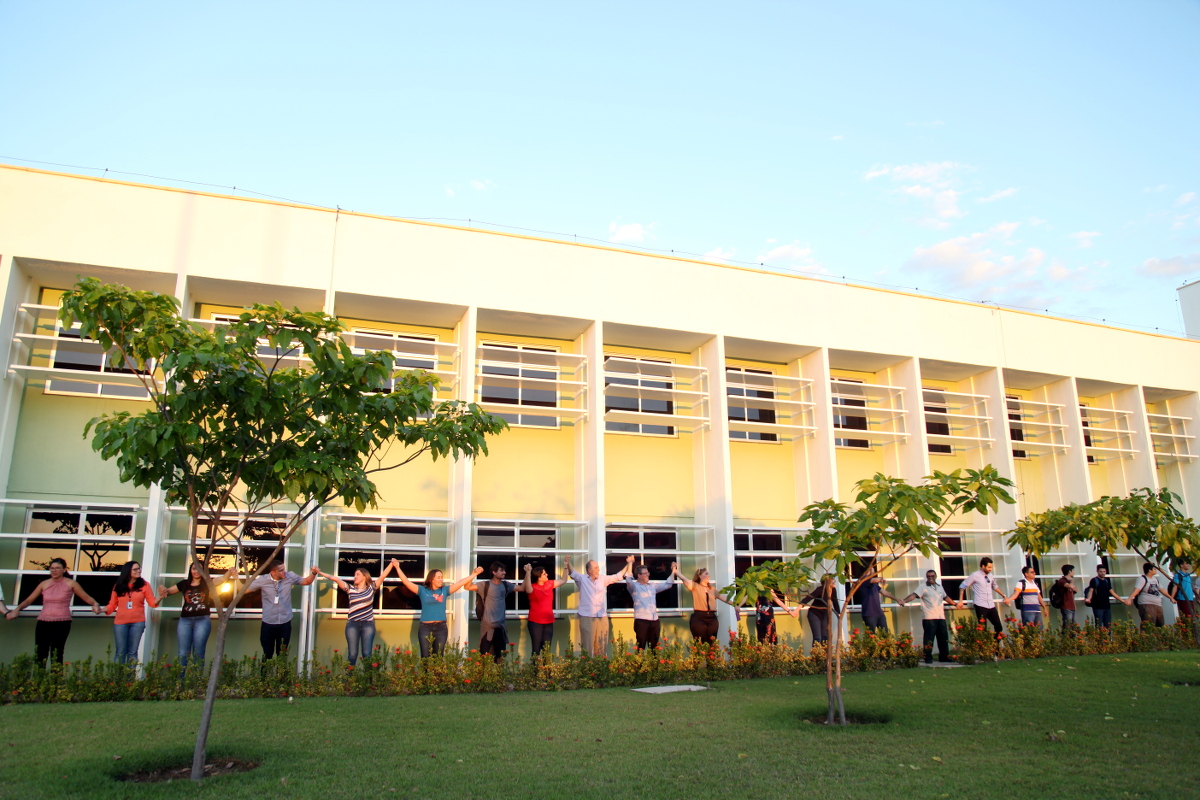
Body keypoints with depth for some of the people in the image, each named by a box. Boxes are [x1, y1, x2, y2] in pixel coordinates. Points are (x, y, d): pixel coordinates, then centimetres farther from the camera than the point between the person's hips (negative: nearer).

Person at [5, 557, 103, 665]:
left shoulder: (70, 584, 3)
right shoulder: (44, 584, 11)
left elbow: (86, 597, 4)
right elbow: (28, 600, 14)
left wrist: (95, 604, -14)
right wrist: (17, 609, -2)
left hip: (62, 623, -3)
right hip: (43, 622, 3)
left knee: (56, 656, -9)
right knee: (40, 655, -3)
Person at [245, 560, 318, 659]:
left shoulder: (290, 577, -7)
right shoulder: (262, 580, -10)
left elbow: (306, 581, 8)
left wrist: (313, 573, -11)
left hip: (285, 623, 1)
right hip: (268, 624, -1)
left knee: (282, 654, 12)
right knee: (267, 654, 9)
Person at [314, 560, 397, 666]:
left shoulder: (371, 588, 7)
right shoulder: (350, 589, 10)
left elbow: (383, 576, -1)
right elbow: (336, 579, 5)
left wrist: (392, 564, -11)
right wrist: (320, 573, 4)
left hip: (368, 624, -1)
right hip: (352, 624, 1)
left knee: (367, 654, -3)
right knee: (352, 654, -2)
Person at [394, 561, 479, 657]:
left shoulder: (444, 590, 7)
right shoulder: (422, 590, 1)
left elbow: (461, 583, 4)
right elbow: (406, 582, -5)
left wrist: (474, 574, -1)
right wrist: (398, 568, -12)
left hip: (441, 628, 2)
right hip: (425, 628, -2)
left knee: (438, 657, 6)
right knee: (426, 657, -2)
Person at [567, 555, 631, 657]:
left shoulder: (603, 579, 10)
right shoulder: (582, 579, 0)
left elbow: (618, 576, 16)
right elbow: (572, 573, -11)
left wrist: (628, 564, 14)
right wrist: (568, 563, -30)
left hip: (602, 617, 4)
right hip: (587, 617, -4)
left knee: (602, 645, 8)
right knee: (588, 645, 0)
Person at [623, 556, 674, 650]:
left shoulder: (652, 586, 19)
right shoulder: (634, 586, 0)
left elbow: (667, 584, 25)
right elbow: (628, 580, -20)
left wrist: (673, 572, 16)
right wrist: (630, 564, -25)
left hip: (655, 620, 6)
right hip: (641, 620, -6)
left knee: (654, 647, 10)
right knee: (641, 647, -6)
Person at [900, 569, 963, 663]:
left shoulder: (940, 587, 18)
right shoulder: (923, 588, -2)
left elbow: (945, 597, 35)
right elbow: (914, 595, -16)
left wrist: (955, 604, 46)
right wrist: (904, 601, -32)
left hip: (941, 617, 6)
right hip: (929, 617, -6)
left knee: (944, 638, 10)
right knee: (929, 638, -6)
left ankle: (944, 657, 22)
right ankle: (928, 658, 2)